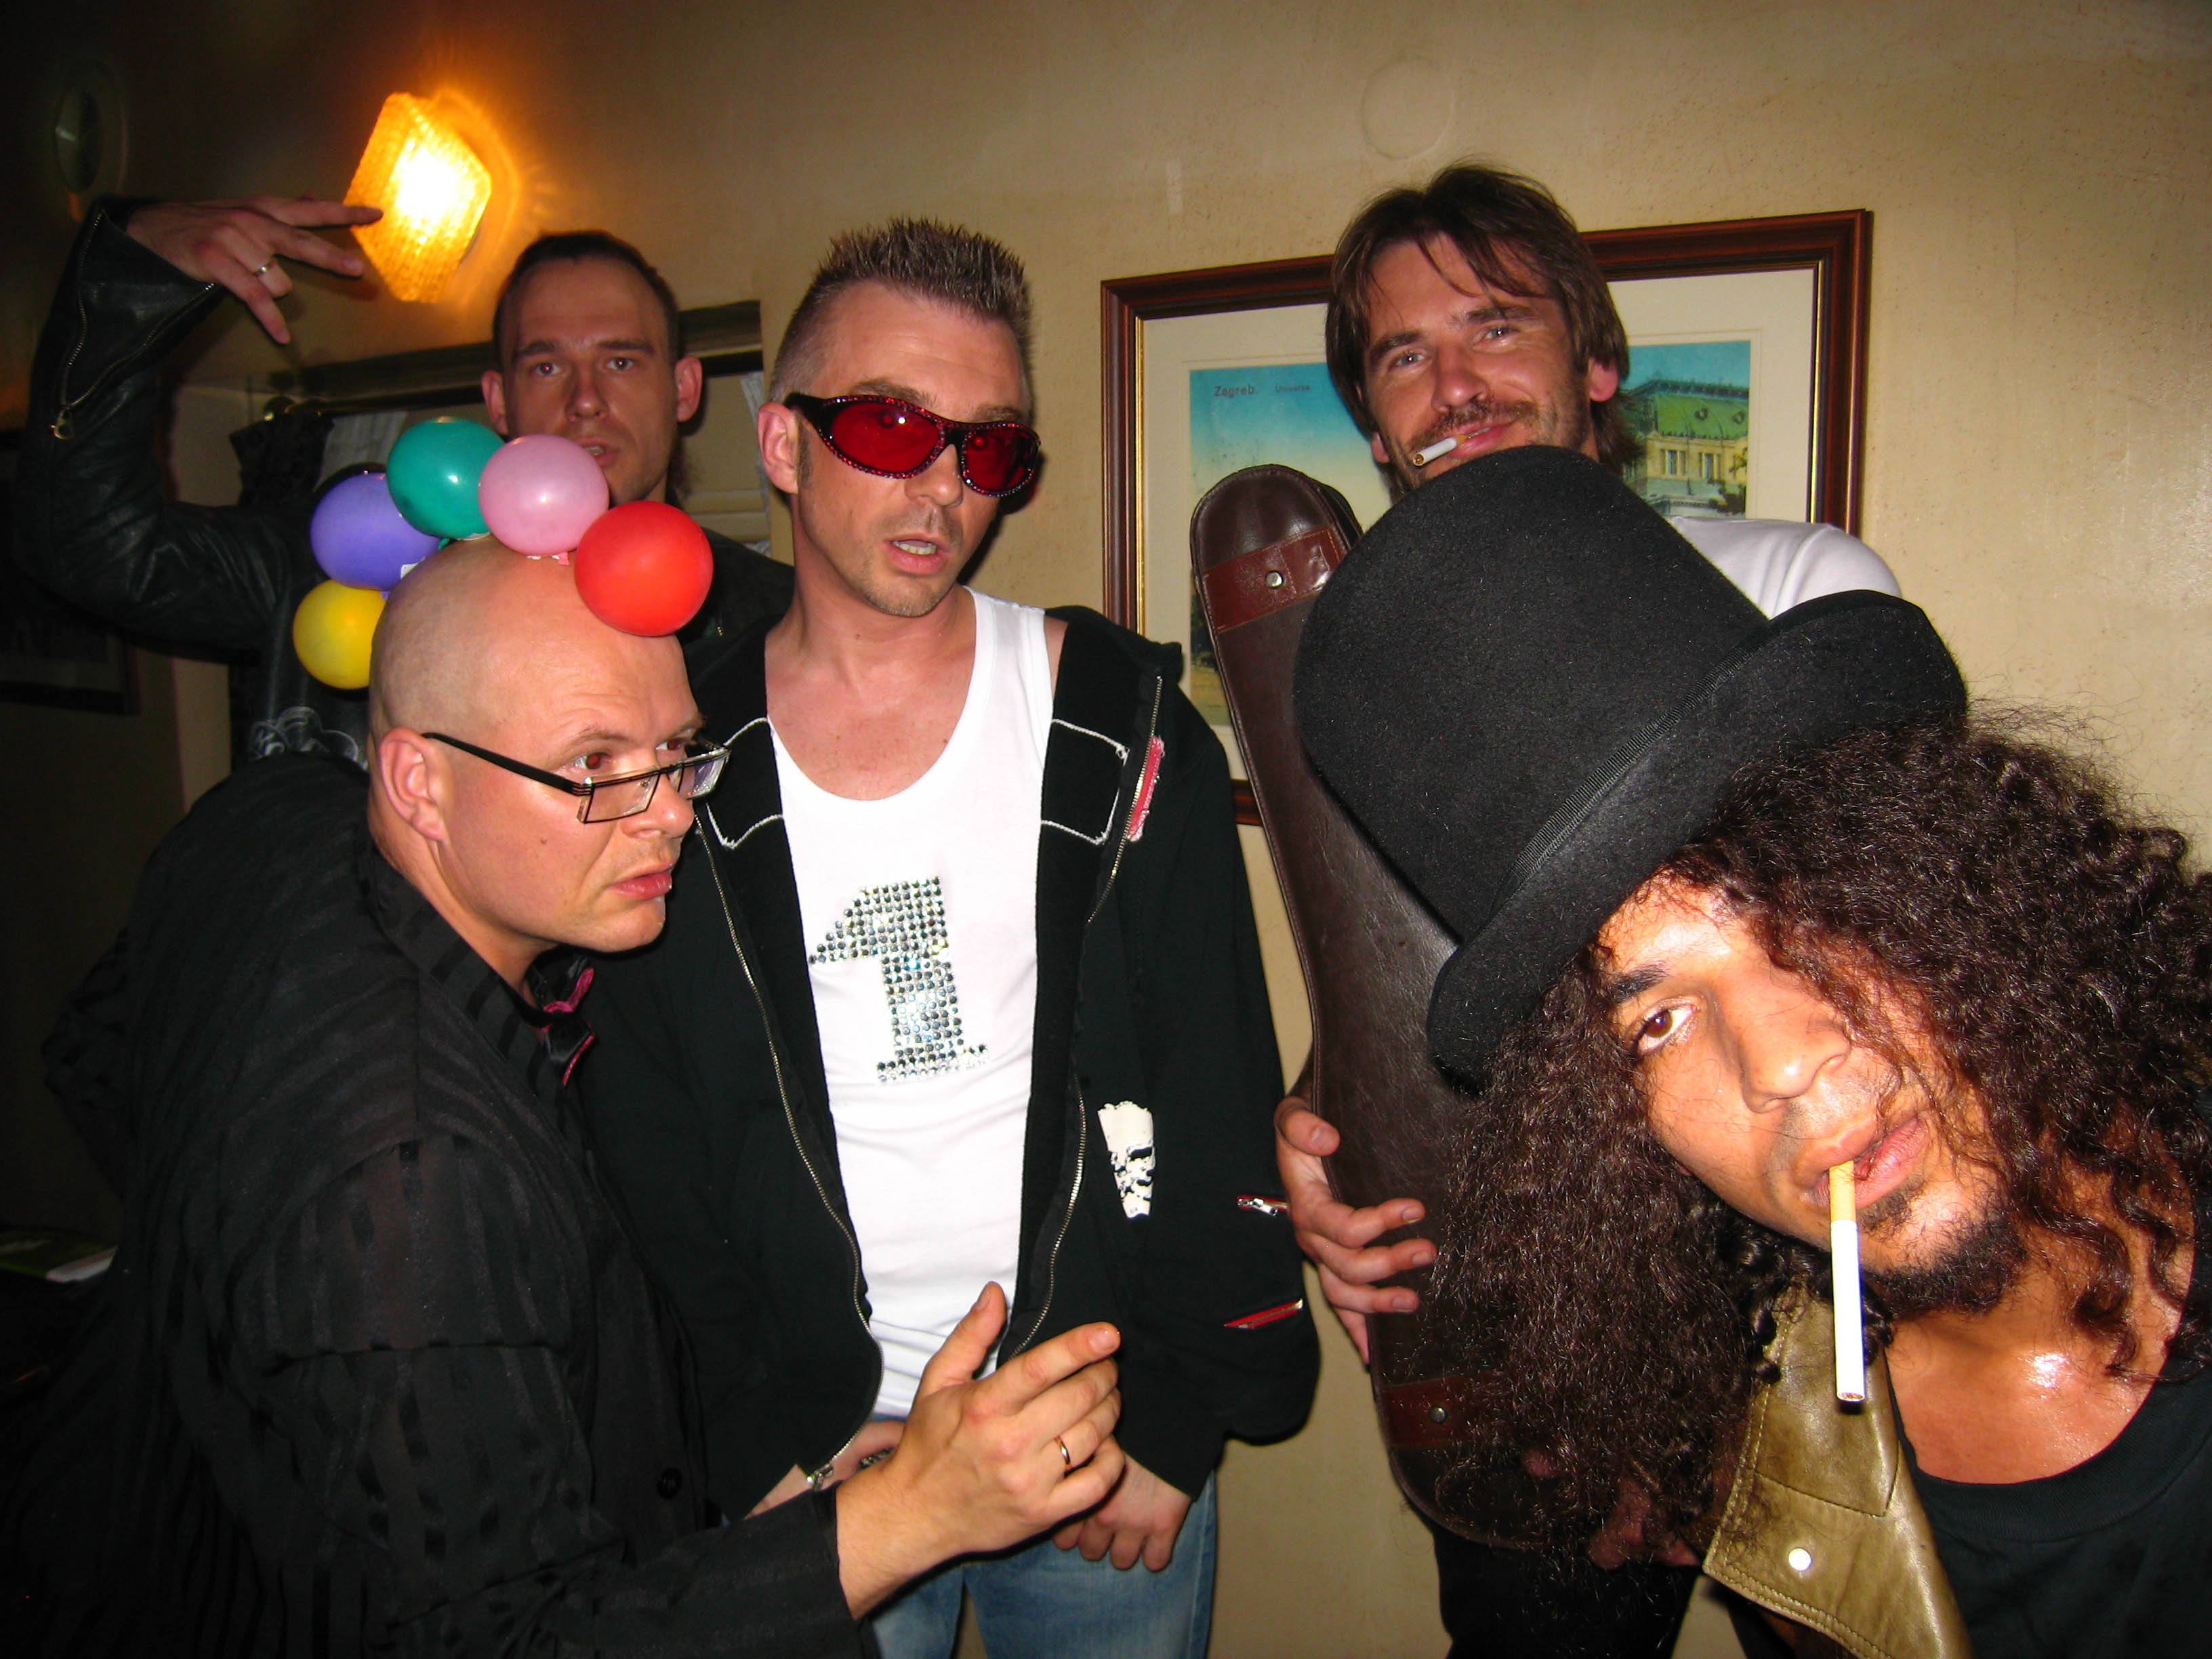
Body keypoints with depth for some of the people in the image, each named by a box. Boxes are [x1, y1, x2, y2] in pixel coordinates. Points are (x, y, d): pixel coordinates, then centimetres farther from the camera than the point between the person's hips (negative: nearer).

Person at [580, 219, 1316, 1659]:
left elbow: (1219, 1096, -6)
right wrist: (766, 1440, -5)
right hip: (810, 1452, 1)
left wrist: (1176, 1422, -7)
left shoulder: (1119, 726, -6)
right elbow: (638, 1146, -1)